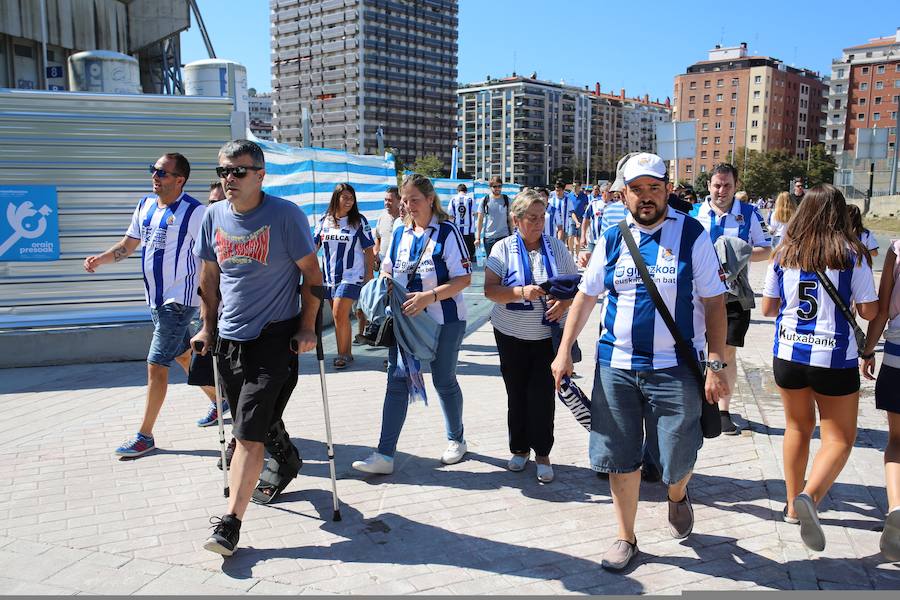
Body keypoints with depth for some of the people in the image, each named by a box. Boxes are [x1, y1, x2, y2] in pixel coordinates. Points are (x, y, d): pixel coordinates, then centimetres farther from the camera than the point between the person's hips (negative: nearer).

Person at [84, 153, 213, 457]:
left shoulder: (194, 211, -15)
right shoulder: (145, 205, 7)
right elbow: (127, 245, 14)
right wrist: (100, 259, -4)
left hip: (179, 300, -8)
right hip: (156, 298, 8)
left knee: (156, 365, -5)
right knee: (183, 356, 19)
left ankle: (145, 436, 7)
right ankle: (219, 399, 39)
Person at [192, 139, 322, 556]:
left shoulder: (286, 215, -11)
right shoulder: (214, 216, 4)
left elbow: (312, 274, -6)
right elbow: (209, 275, 14)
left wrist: (307, 327, -10)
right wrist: (208, 327, 13)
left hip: (274, 338, -6)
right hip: (229, 338, 6)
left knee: (249, 434, -9)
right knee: (260, 423, 21)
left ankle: (231, 522, -2)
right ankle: (286, 462, 50)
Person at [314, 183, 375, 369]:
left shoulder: (359, 221, -2)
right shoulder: (324, 220, 7)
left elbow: (369, 249, 0)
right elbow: (314, 245, 10)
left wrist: (369, 274, -4)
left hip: (351, 275, -4)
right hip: (329, 275, 4)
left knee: (340, 315, -13)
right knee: (339, 316, 10)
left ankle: (343, 354, -2)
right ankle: (345, 353, 20)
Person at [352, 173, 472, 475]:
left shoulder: (447, 232, -8)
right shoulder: (399, 233, 9)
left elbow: (464, 278, -13)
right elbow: (386, 269, 19)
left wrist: (429, 296, -25)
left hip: (444, 321, -4)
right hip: (405, 319, 5)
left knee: (444, 381, 9)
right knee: (397, 382, 0)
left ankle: (456, 439, 32)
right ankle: (385, 454, 2)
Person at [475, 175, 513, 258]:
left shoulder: (506, 200, 5)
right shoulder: (485, 200, 3)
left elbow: (510, 219, 8)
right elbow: (480, 220, 5)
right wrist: (478, 237, -1)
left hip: (504, 236, 0)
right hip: (488, 237, 0)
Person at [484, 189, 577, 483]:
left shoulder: (556, 246, 3)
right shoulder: (503, 248, -2)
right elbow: (490, 290, -10)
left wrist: (564, 302, -14)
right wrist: (522, 292, -26)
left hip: (548, 334, 0)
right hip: (512, 335, 0)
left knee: (543, 393, -3)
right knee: (516, 393, 9)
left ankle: (542, 453, 13)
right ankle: (519, 448, 27)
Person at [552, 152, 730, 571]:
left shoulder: (691, 235, -4)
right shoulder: (612, 239, 5)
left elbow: (714, 303, -4)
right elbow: (586, 296, 10)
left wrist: (715, 365, -9)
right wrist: (564, 351, 4)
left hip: (675, 368, -2)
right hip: (616, 365, 3)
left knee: (677, 460, 7)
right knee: (620, 458, 9)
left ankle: (677, 497, 43)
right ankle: (625, 537, 29)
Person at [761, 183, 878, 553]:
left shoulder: (784, 253, -2)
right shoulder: (852, 254, -8)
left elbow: (767, 308, 4)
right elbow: (869, 311, -4)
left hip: (788, 354, 3)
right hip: (834, 359, -3)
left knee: (798, 428, 21)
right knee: (839, 439, 8)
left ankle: (793, 505, 31)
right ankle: (809, 495, -17)